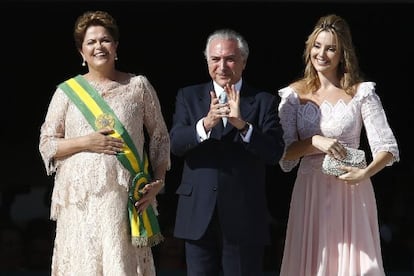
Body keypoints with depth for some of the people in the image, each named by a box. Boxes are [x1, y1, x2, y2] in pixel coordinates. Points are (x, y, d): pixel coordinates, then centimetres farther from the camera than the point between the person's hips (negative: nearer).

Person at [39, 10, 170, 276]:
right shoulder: (67, 91, 8)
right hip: (80, 199, 1)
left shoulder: (138, 86, 8)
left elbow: (160, 137, 12)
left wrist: (158, 182, 0)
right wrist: (85, 143, -8)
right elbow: (46, 144, 8)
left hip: (124, 197, -1)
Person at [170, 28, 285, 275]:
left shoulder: (264, 101, 2)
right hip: (199, 215, 2)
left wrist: (242, 125, -25)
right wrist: (205, 124, -25)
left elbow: (275, 153, -9)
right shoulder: (189, 96, 8)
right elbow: (175, 144, -6)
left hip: (245, 218, -1)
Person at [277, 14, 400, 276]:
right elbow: (283, 152, 2)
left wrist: (366, 172, -23)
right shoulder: (294, 95, 4)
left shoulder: (361, 92, -1)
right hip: (310, 192, 1)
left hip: (352, 192, -1)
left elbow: (388, 147, -5)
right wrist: (316, 143, -15)